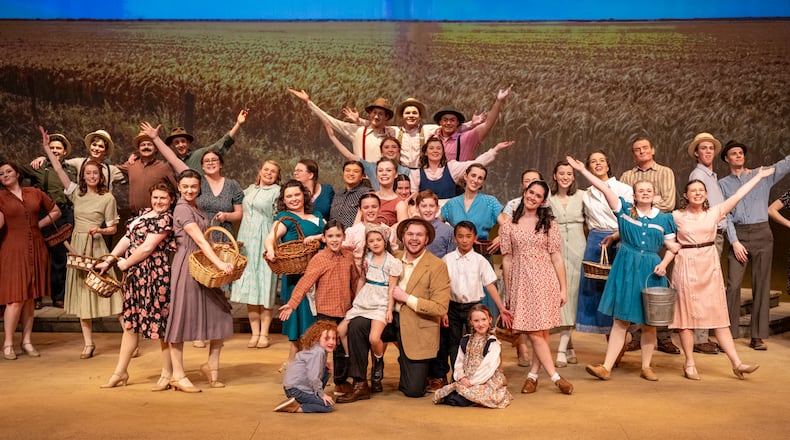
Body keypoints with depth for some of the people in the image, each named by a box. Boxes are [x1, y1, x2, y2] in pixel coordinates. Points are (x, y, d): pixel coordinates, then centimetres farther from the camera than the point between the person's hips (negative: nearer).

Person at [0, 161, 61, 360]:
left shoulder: (35, 193, 9)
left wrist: (39, 224, 7)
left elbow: (56, 211, 18)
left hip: (35, 249, 3)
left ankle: (27, 341, 16)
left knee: (30, 297, 8)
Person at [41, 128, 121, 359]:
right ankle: (88, 344, 12)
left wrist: (99, 230, -19)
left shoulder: (108, 198, -3)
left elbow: (112, 228, 0)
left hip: (97, 246, -5)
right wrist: (47, 148, 6)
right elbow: (59, 170, 7)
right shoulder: (76, 192, 8)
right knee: (81, 292, 5)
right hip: (77, 245, 5)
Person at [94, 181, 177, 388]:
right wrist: (108, 261, 11)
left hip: (155, 274, -9)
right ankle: (120, 372, 25)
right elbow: (128, 237, 15)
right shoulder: (146, 213, 15)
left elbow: (147, 248, -17)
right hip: (135, 274, 9)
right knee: (130, 321, 14)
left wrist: (125, 263, -5)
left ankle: (167, 373, 13)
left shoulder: (166, 219, -13)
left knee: (161, 322, -1)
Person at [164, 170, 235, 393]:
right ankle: (178, 375, 6)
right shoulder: (182, 209, -10)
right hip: (186, 266, -8)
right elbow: (199, 240, -20)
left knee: (220, 315, 5)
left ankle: (212, 365, 16)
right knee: (182, 318, -2)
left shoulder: (198, 210, 16)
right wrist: (219, 263, -28)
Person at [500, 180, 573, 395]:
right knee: (534, 334, -5)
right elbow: (507, 259, 8)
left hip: (546, 282, 0)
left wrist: (563, 288, 0)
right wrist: (508, 291, 8)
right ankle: (556, 377, 2)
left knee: (542, 332, 0)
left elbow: (557, 258, 3)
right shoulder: (509, 226, 7)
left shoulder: (549, 224, 6)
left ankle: (532, 375, 13)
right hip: (521, 283, 0)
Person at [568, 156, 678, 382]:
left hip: (652, 271, 1)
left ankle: (646, 367, 21)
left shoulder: (664, 219, 6)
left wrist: (664, 263, -8)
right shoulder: (625, 210, 2)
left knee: (649, 322, 8)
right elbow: (605, 189, -5)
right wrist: (582, 170, -11)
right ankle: (607, 367, 0)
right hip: (627, 269, -1)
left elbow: (672, 247, 10)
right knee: (621, 320, -2)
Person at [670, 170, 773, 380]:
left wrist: (759, 176, 11)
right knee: (687, 314, 1)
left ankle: (736, 363, 3)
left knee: (719, 315, 3)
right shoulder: (676, 216, 1)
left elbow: (738, 195, 9)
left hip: (710, 267, 2)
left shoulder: (714, 212, 7)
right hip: (686, 266, -2)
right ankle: (689, 364, 9)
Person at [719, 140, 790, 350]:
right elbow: (725, 215, 2)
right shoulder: (723, 184, 9)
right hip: (738, 235, -1)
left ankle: (757, 337, 8)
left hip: (762, 234, 1)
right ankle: (728, 334, -3)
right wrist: (734, 242, -8)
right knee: (733, 284, -9)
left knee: (761, 285, 2)